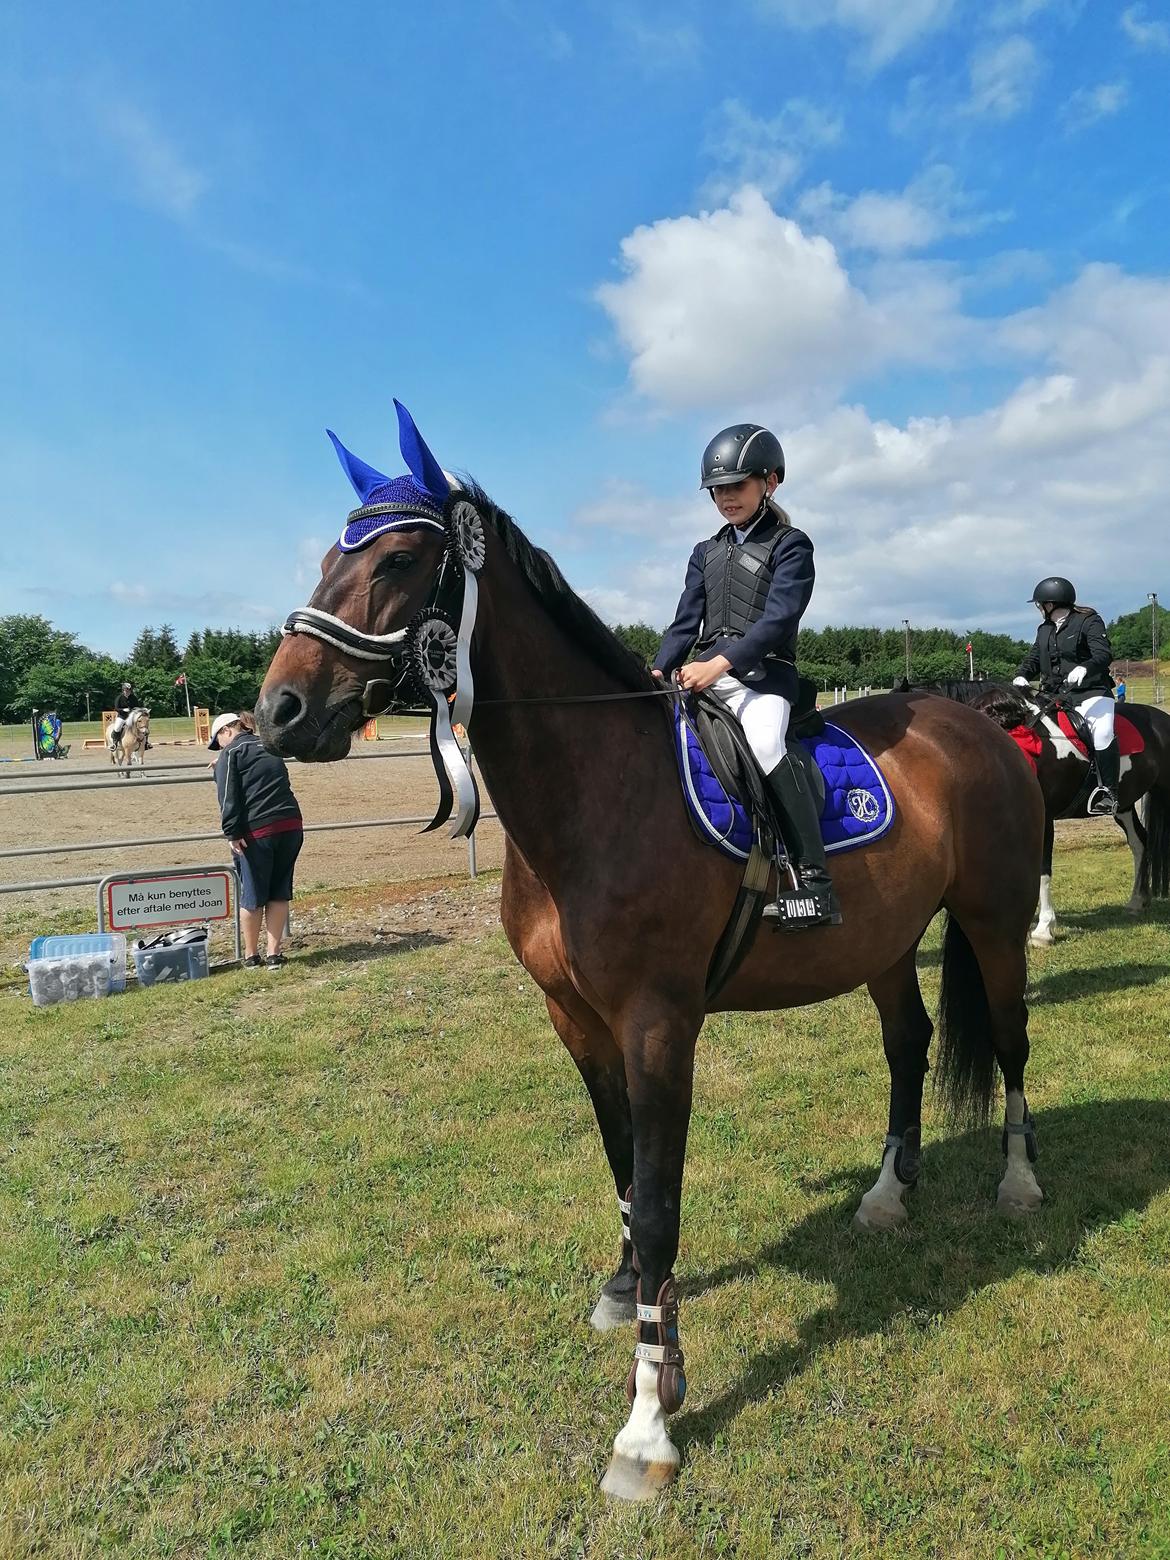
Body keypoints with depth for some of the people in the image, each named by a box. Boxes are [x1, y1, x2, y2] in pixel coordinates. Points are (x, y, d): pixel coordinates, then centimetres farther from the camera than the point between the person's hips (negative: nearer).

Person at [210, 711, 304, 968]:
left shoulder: (231, 752, -1)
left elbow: (228, 796, -10)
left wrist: (233, 832, -11)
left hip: (257, 831, -5)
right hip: (291, 826, 5)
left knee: (252, 895, 8)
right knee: (279, 893, 12)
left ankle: (251, 956, 19)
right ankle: (274, 954, 13)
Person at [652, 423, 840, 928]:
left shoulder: (790, 545, 2)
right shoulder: (706, 553, 21)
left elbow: (778, 617, -12)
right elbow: (686, 622, 15)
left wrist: (719, 663, -24)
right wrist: (659, 671, -4)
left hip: (762, 673, -7)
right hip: (703, 673, 7)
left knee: (763, 745, -34)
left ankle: (813, 886, -33)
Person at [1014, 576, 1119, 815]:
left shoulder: (1089, 622, -2)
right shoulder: (1044, 630, 18)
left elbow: (1104, 654, -14)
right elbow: (1033, 657, 18)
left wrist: (1084, 668, -35)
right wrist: (1022, 675, -5)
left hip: (1090, 693, -7)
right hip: (1054, 696, 7)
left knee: (1102, 732, -29)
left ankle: (1108, 792, -24)